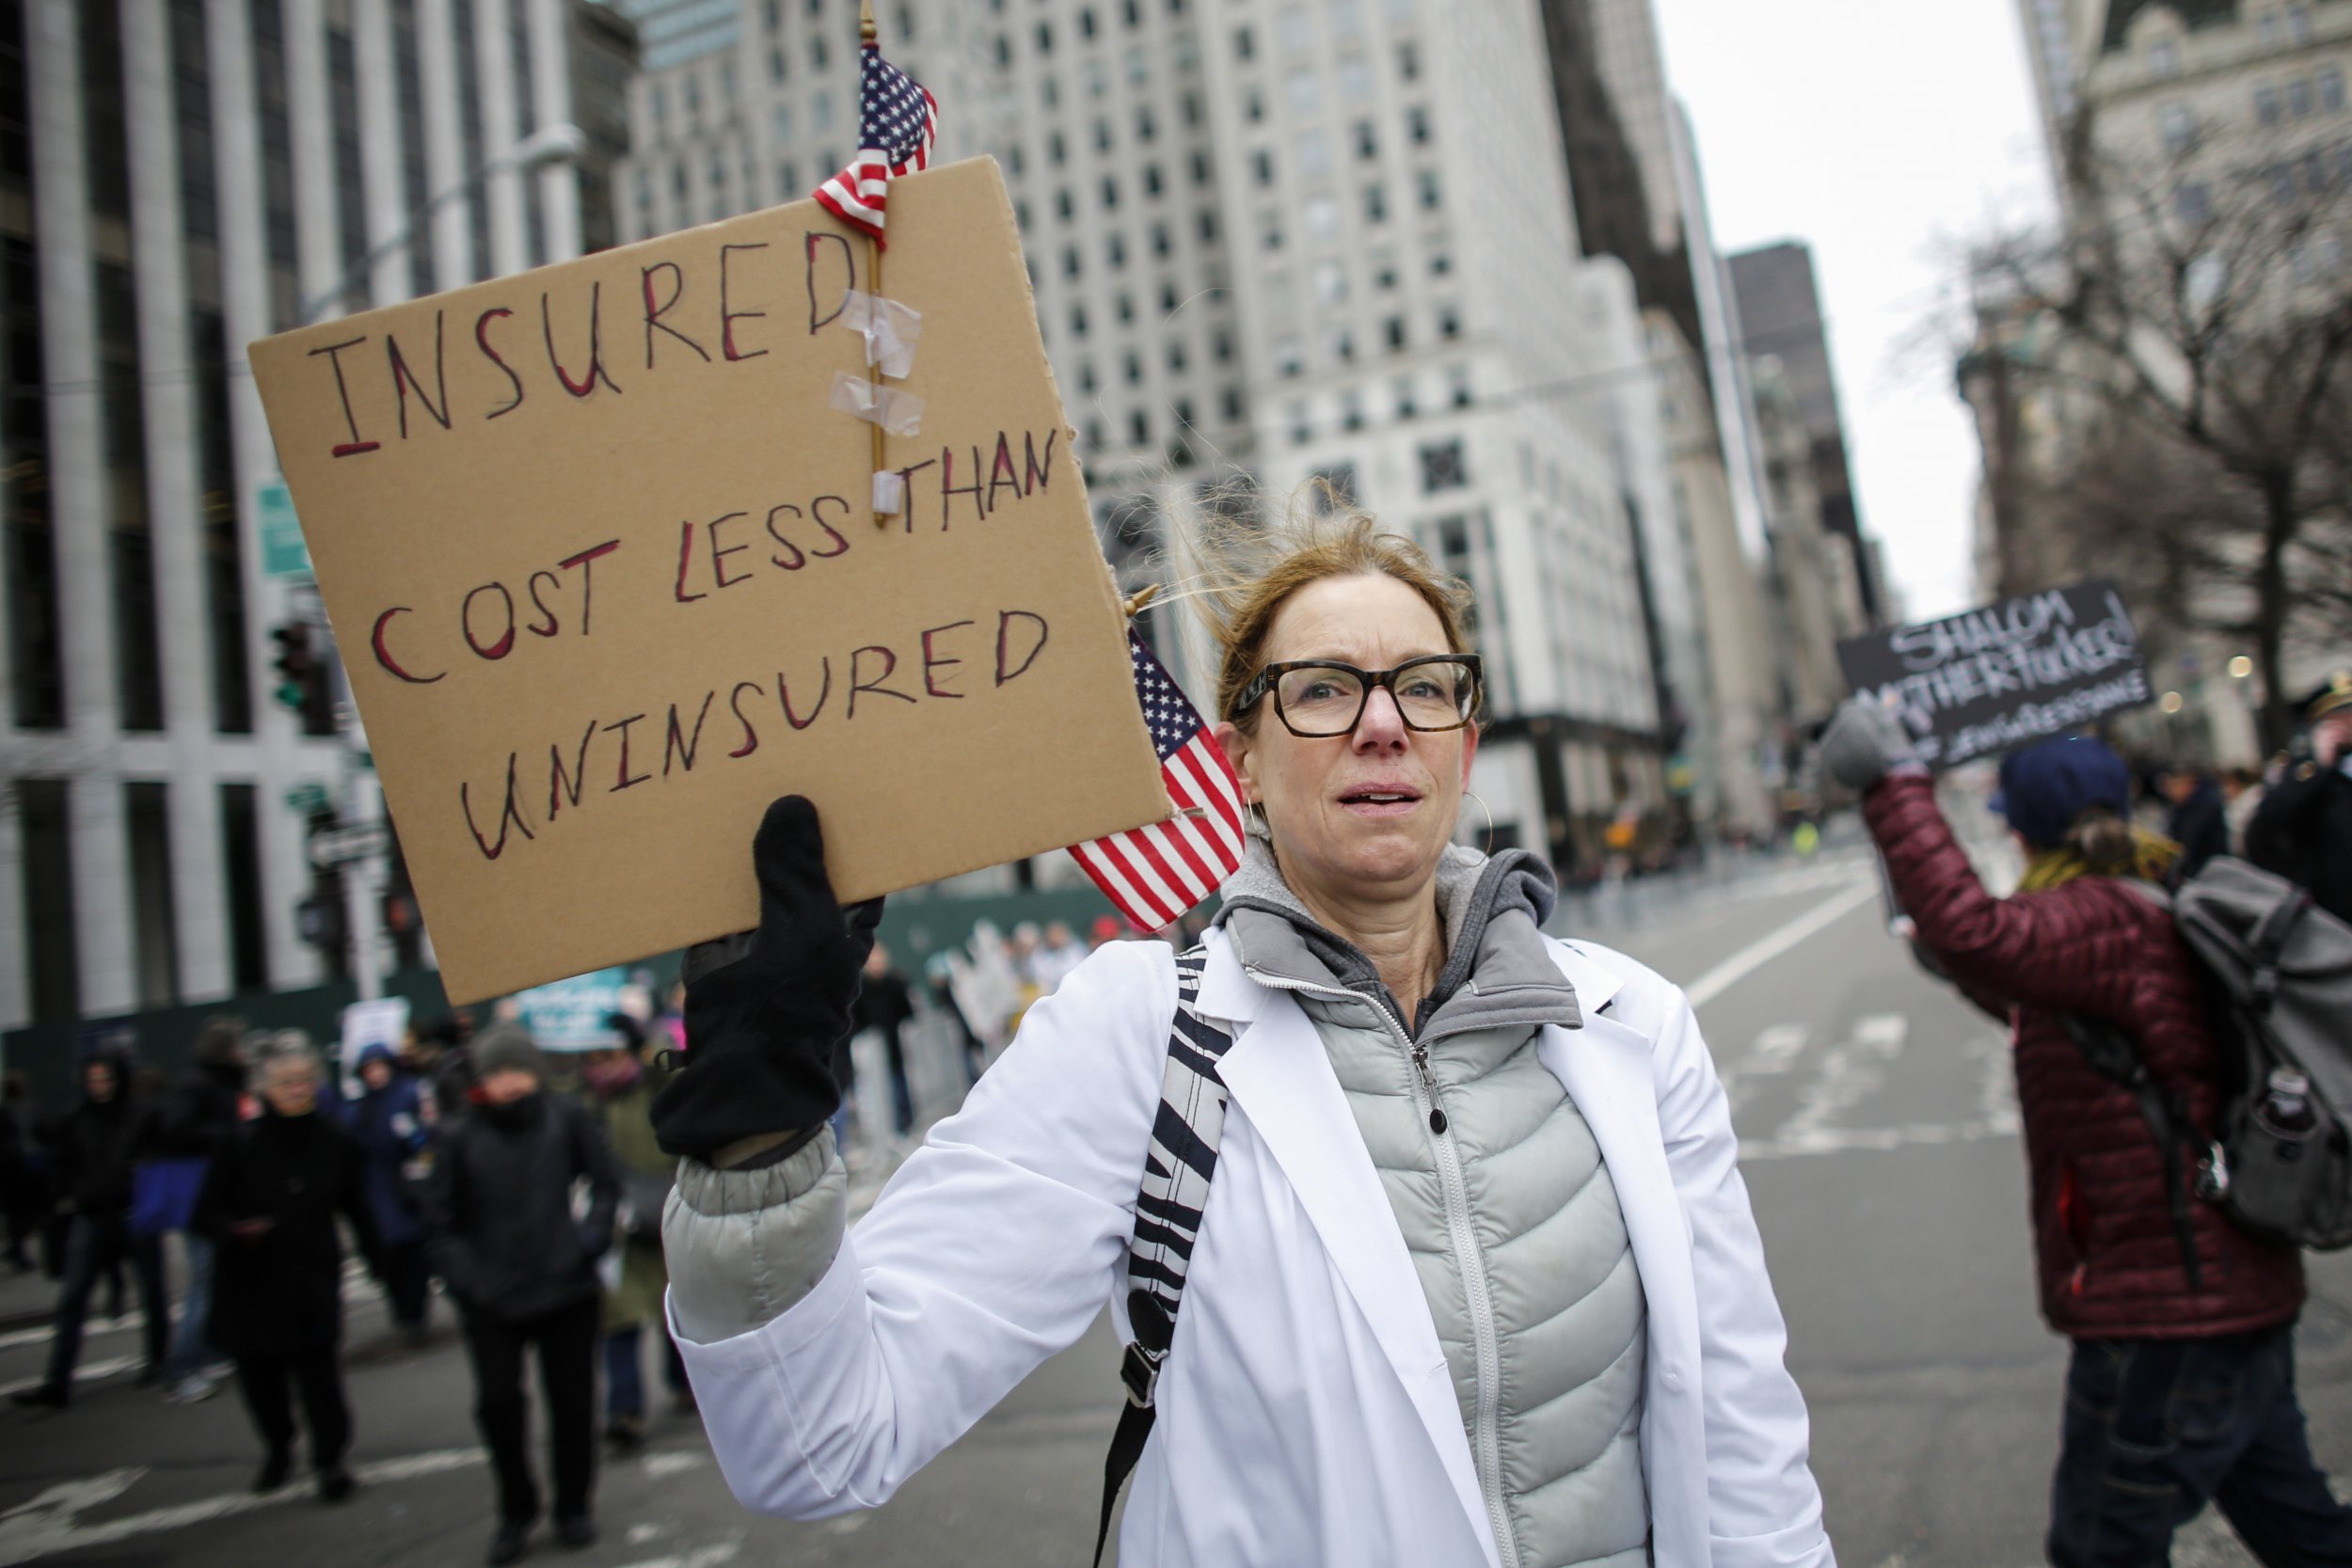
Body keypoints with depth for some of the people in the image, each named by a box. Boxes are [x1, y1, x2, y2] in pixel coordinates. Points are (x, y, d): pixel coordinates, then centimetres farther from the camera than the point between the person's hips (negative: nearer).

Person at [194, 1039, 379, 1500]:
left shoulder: (335, 1143, -3)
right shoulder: (243, 1142, -8)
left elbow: (356, 1207, 6)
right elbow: (207, 1211, -5)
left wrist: (377, 1260, 7)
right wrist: (236, 1229, -25)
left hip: (314, 1277, 0)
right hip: (250, 1282, 1)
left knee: (318, 1371, -8)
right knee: (260, 1374, 10)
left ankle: (329, 1457, 10)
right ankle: (277, 1450, 35)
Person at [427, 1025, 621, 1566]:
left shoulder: (566, 1120, -7)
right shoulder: (464, 1137, -6)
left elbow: (607, 1181, 3)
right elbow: (440, 1217, 2)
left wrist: (592, 1238, -7)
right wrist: (463, 1277, -6)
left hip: (567, 1291, 0)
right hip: (492, 1301, 0)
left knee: (572, 1401, 10)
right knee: (497, 1403, 0)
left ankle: (573, 1507, 29)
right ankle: (516, 1511, 23)